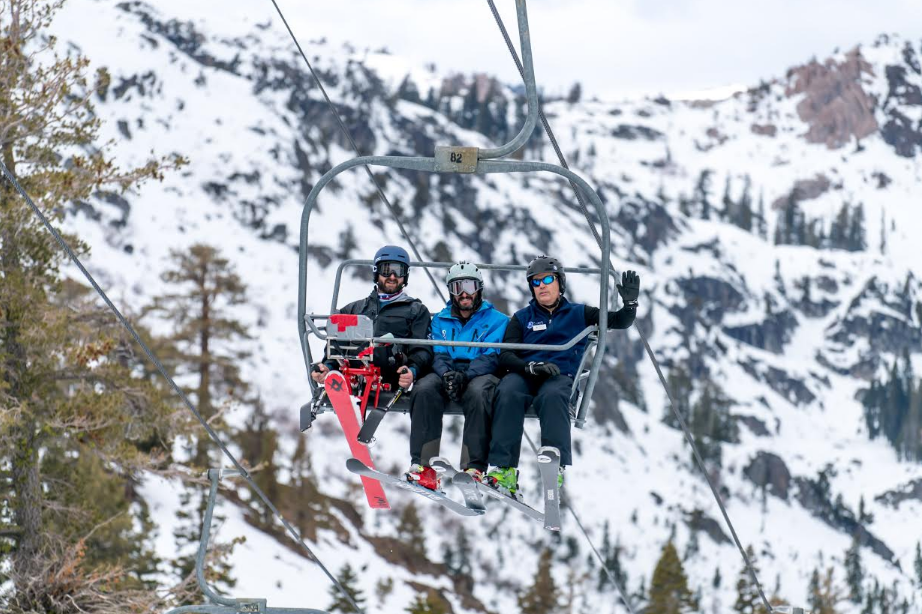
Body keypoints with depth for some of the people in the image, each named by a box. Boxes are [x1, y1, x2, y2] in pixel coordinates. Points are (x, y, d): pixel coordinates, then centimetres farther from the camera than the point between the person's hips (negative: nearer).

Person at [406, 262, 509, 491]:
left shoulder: (497, 320, 9)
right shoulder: (440, 321, 20)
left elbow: (491, 357, -4)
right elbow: (437, 355, 7)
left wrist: (465, 376, -23)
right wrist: (447, 374, -18)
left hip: (480, 375, -3)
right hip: (447, 373, 3)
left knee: (477, 392, -38)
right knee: (424, 389, -31)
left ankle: (474, 467, -41)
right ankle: (421, 464, -35)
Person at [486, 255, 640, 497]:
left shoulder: (578, 314, 21)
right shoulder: (522, 318, 21)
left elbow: (618, 321, 18)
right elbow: (506, 356, 9)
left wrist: (630, 303, -4)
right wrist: (530, 366, -12)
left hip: (561, 376, -1)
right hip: (524, 374, 1)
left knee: (551, 395, -39)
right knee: (507, 392, -35)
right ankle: (504, 471, -45)